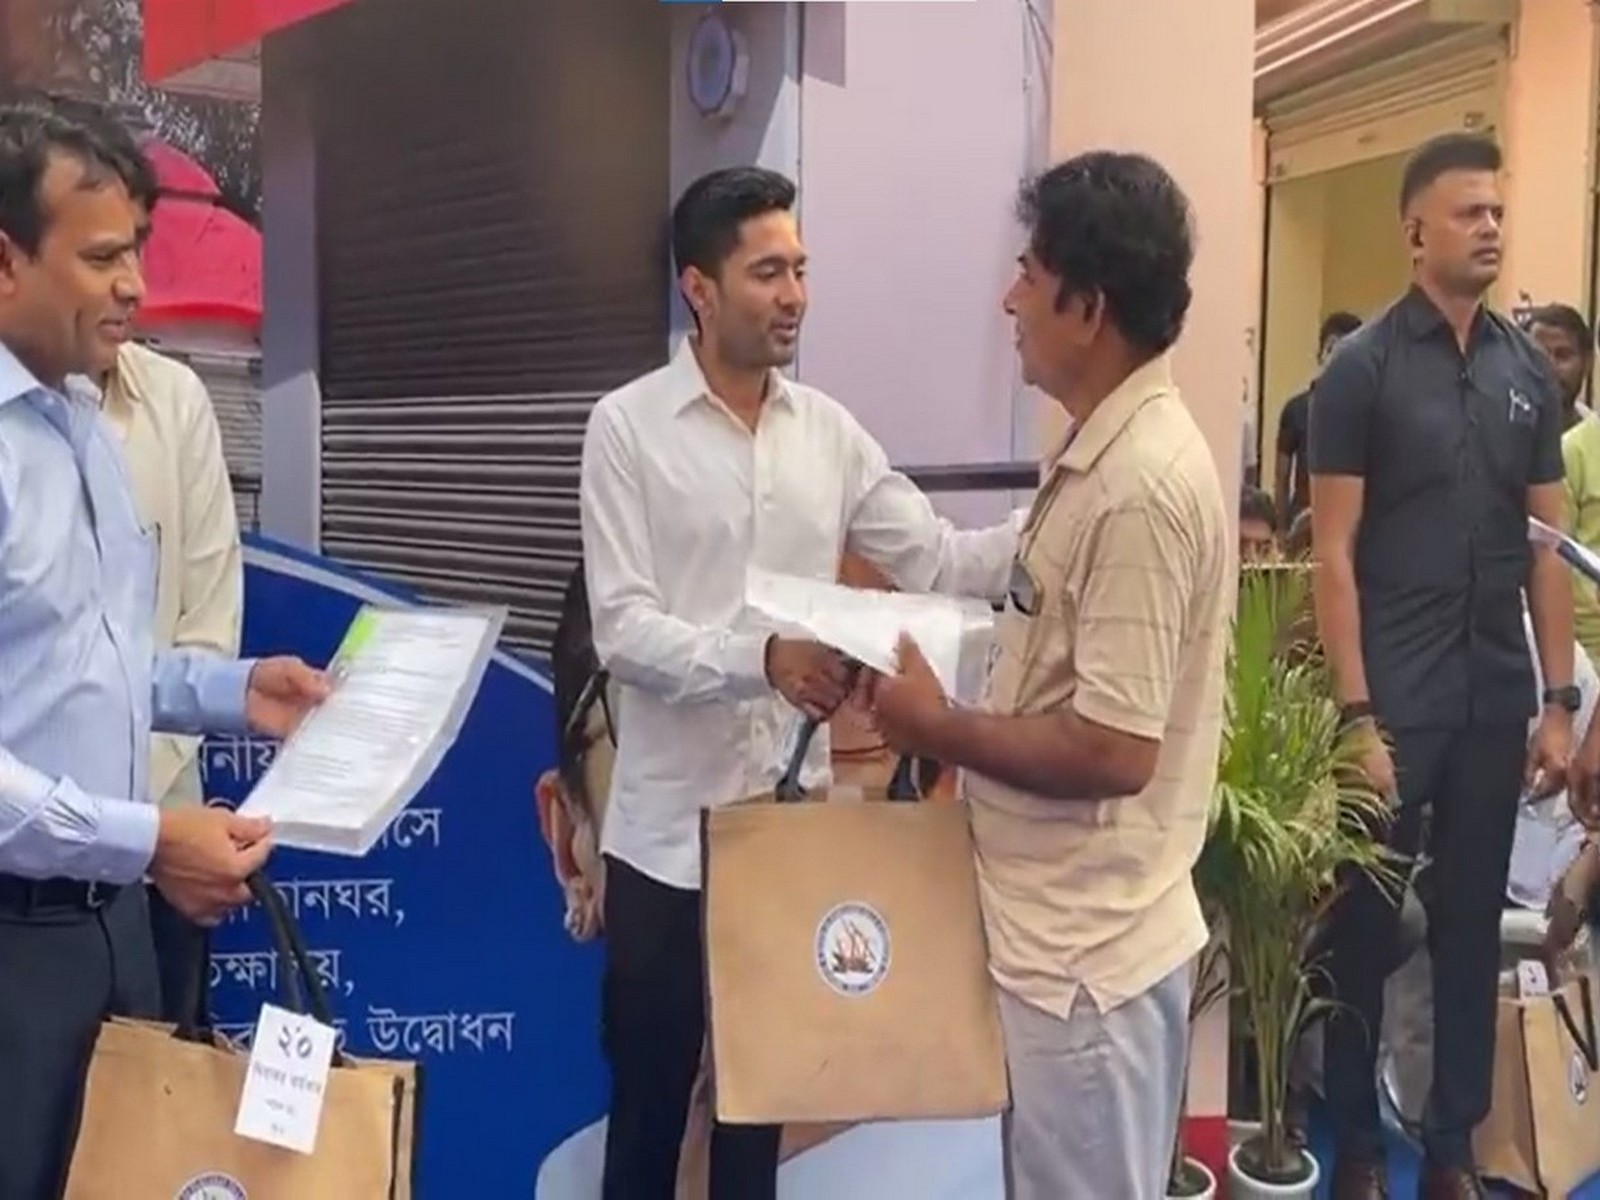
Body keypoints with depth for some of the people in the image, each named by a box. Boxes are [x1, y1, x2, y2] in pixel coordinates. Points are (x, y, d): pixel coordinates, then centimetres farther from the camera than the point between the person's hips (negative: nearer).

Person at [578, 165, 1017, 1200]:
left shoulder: (830, 431, 5)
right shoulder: (627, 426, -8)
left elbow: (940, 561, 0)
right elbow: (624, 629, -16)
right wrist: (761, 657, -31)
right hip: (670, 824, -4)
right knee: (649, 1085, 12)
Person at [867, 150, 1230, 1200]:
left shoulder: (1141, 485, -24)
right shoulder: (1112, 455, 8)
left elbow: (1115, 751, -26)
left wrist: (940, 729, -15)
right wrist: (969, 729, 7)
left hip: (1085, 951, -10)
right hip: (1071, 932, 10)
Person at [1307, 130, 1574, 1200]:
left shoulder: (1530, 370, 8)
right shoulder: (1363, 367, -6)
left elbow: (1547, 545, 10)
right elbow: (1335, 554, -9)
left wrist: (1560, 699, 5)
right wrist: (1356, 714, -13)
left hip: (1496, 699, 4)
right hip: (1396, 699, -4)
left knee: (1473, 925, 13)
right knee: (1367, 925, 6)